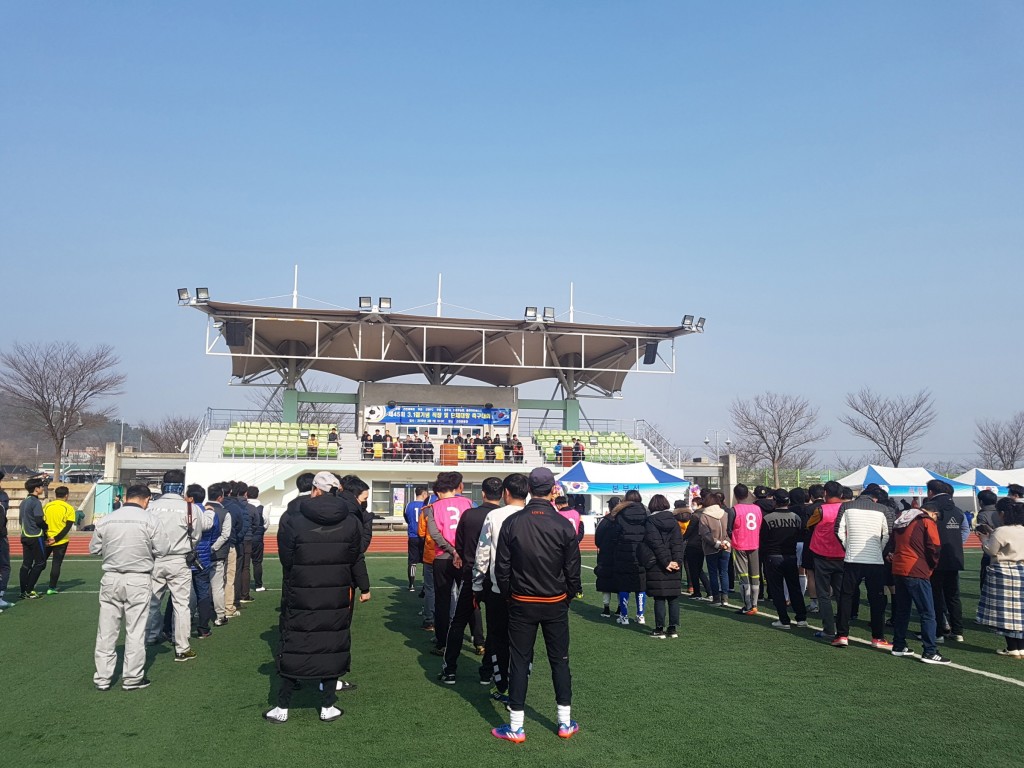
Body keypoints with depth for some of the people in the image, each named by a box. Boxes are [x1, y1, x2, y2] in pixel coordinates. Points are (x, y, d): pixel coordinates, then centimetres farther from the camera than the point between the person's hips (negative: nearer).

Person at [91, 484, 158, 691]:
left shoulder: (105, 520, -1)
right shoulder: (149, 520, -10)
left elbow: (93, 549, 7)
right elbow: (158, 550, -7)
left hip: (111, 578, 3)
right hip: (138, 580, -3)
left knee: (107, 631, 11)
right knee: (135, 631, 6)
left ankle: (102, 678, 18)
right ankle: (132, 678, 13)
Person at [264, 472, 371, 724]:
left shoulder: (292, 522, -11)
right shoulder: (351, 521, -4)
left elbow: (286, 562, -3)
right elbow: (357, 559, 2)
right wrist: (364, 587, 14)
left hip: (299, 598, -1)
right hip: (337, 598, 2)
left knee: (292, 648, 11)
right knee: (333, 646, 12)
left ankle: (282, 708, 20)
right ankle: (327, 707, 20)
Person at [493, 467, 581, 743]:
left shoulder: (512, 523, -9)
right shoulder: (564, 525, -11)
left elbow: (502, 568, -5)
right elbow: (572, 570, -5)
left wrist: (509, 597, 10)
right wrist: (567, 597, 11)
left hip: (521, 603, 0)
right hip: (556, 604, 0)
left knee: (519, 662, 8)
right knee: (559, 660, 13)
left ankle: (516, 727, 13)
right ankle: (565, 723, 21)